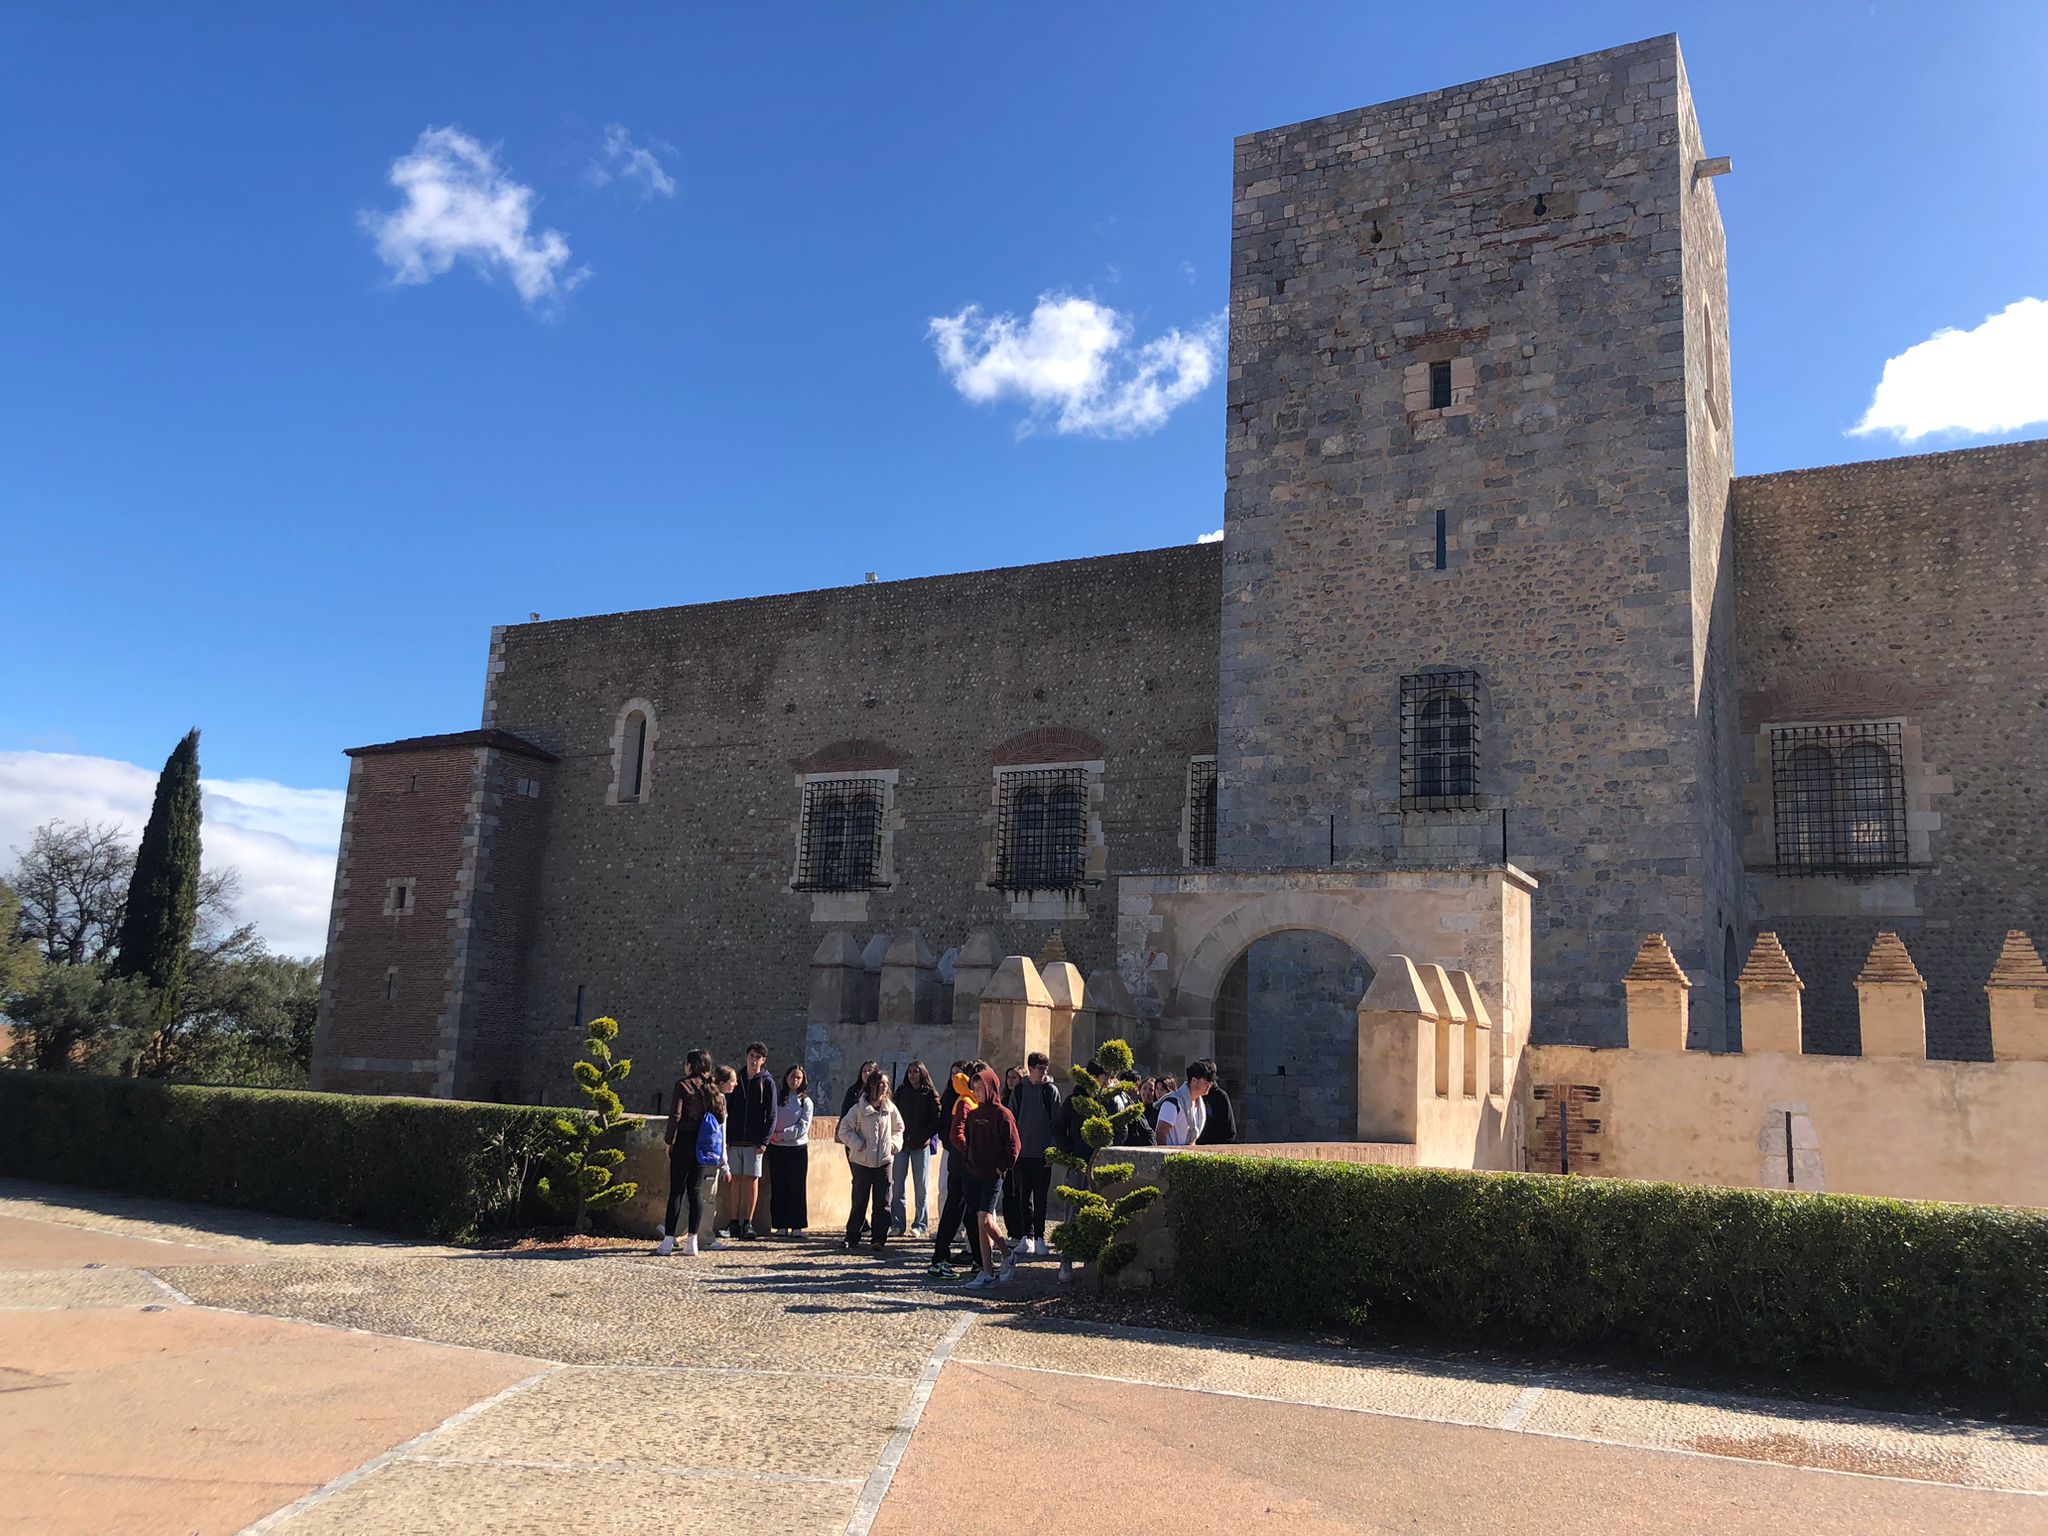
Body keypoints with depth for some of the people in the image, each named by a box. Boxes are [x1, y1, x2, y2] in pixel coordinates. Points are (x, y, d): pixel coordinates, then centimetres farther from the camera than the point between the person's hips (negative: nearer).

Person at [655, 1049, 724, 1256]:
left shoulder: (683, 1084, -7)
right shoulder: (712, 1088, 8)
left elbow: (675, 1115, -13)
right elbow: (721, 1114, 6)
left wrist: (669, 1140, -6)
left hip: (684, 1141, -5)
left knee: (676, 1190, -2)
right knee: (696, 1190, 8)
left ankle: (668, 1240, -1)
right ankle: (692, 1239, 6)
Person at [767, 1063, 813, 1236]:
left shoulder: (805, 1101, 5)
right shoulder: (776, 1096, 5)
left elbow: (803, 1127, -4)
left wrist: (782, 1134, -12)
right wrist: (771, 1135, -12)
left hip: (798, 1147, 0)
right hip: (777, 1148, 0)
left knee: (798, 1187, 1)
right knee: (778, 1187, 2)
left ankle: (797, 1226, 6)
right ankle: (781, 1225, 8)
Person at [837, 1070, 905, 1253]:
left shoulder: (890, 1108, 5)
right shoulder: (859, 1109, -7)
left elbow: (898, 1128, 21)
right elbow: (844, 1130, -4)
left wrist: (895, 1143, 6)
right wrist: (858, 1144, -12)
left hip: (885, 1160, 3)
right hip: (863, 1160, -3)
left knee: (882, 1201, 1)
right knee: (860, 1201, 4)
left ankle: (879, 1239, 6)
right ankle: (852, 1238, 15)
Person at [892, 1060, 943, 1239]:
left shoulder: (930, 1094, 1)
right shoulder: (901, 1093, 12)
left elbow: (937, 1120, -4)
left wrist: (924, 1136, -14)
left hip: (921, 1145, -3)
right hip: (902, 1143, 3)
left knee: (921, 1186, 2)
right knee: (898, 1185, 0)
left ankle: (920, 1225, 9)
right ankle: (898, 1224, 4)